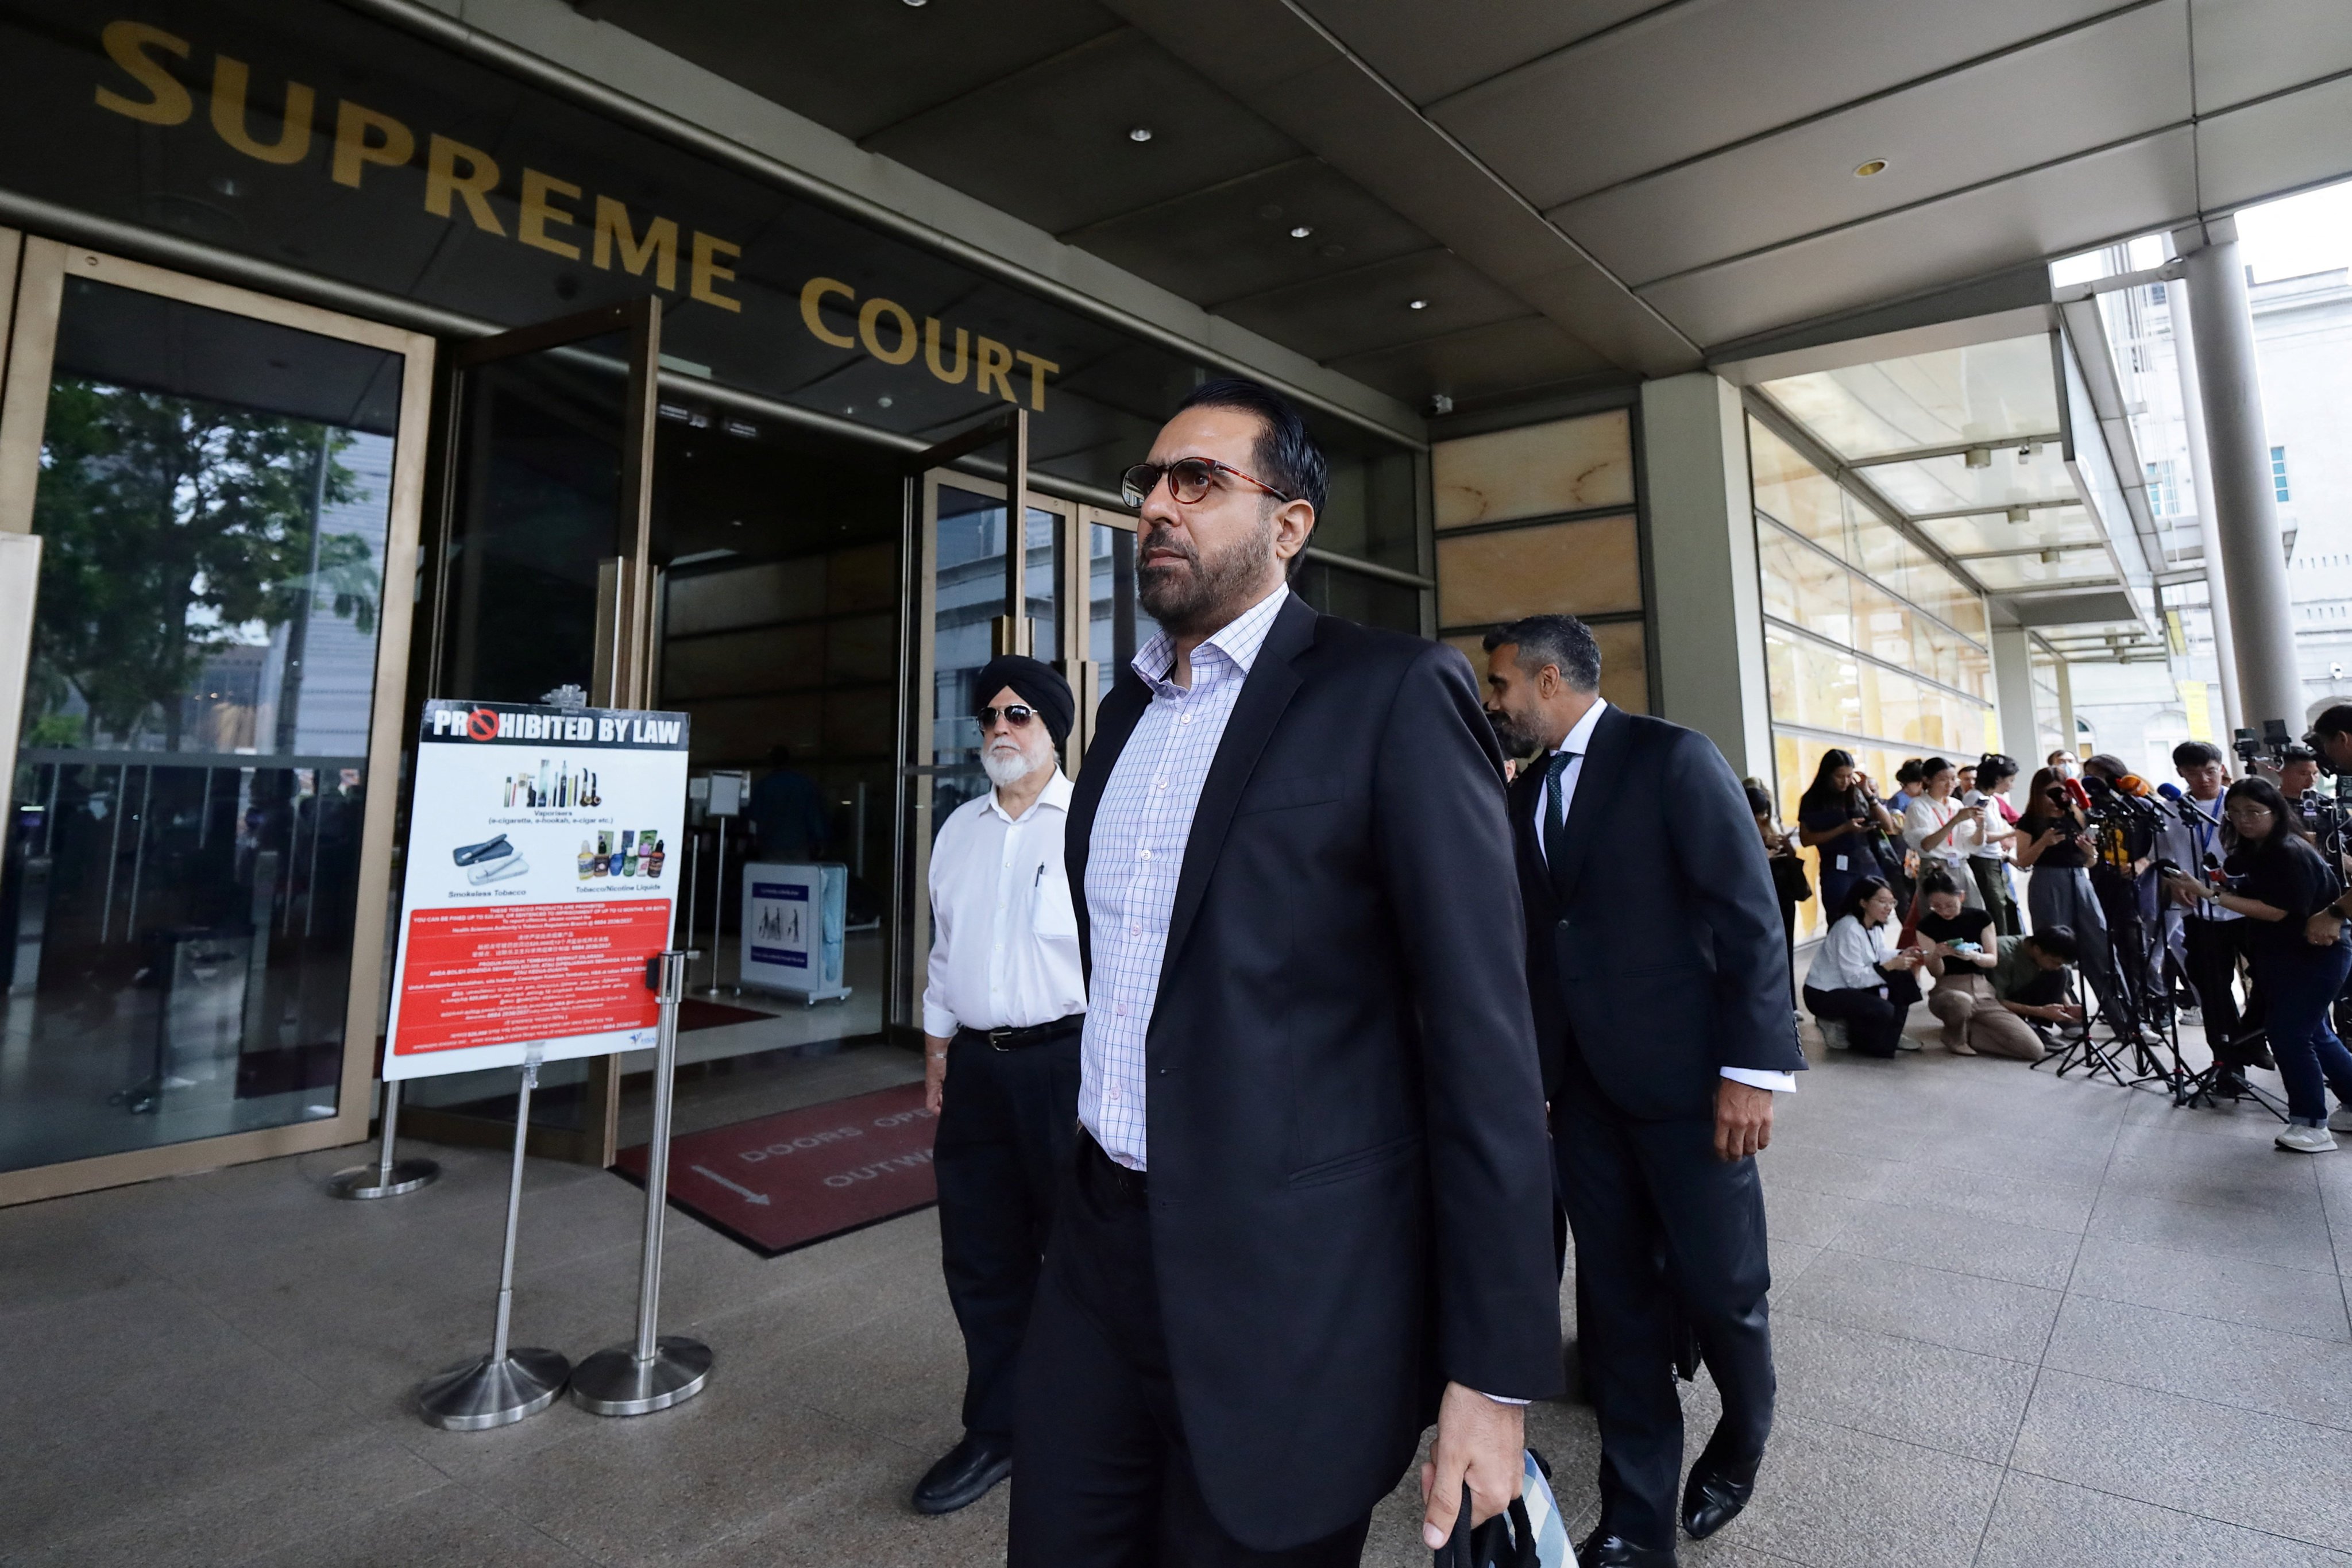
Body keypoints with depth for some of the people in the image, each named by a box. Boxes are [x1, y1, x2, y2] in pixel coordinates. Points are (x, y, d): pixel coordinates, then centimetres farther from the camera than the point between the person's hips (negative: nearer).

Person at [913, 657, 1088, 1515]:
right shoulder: (960, 829, 11)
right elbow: (944, 946, 16)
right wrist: (937, 1046, 15)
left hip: (1064, 1059, -6)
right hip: (975, 1065, 6)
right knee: (981, 1259, 15)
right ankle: (995, 1430, 34)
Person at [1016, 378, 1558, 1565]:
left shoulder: (1393, 694, -12)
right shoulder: (1128, 704, 10)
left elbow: (1483, 1035, -15)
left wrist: (1494, 1371, -13)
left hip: (1286, 1285, -6)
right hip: (1099, 1246, 7)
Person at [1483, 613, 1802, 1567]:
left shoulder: (1673, 758, -8)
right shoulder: (1529, 792, 10)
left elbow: (1750, 915, -12)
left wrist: (1753, 1066, -15)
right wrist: (1530, 1070, 11)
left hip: (1683, 1073, -5)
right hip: (1582, 1084, 6)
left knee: (1718, 1285, 8)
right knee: (1614, 1300, 11)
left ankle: (1741, 1440, 40)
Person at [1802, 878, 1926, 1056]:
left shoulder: (1875, 926, 6)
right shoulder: (1848, 929, -23)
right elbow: (1854, 978, -24)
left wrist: (1903, 955, -19)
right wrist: (1891, 965, -29)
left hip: (1851, 985, 10)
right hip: (1824, 995, -10)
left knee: (1903, 978, -3)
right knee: (1883, 1010, -27)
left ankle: (1892, 1035, 10)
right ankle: (1859, 1040, 5)